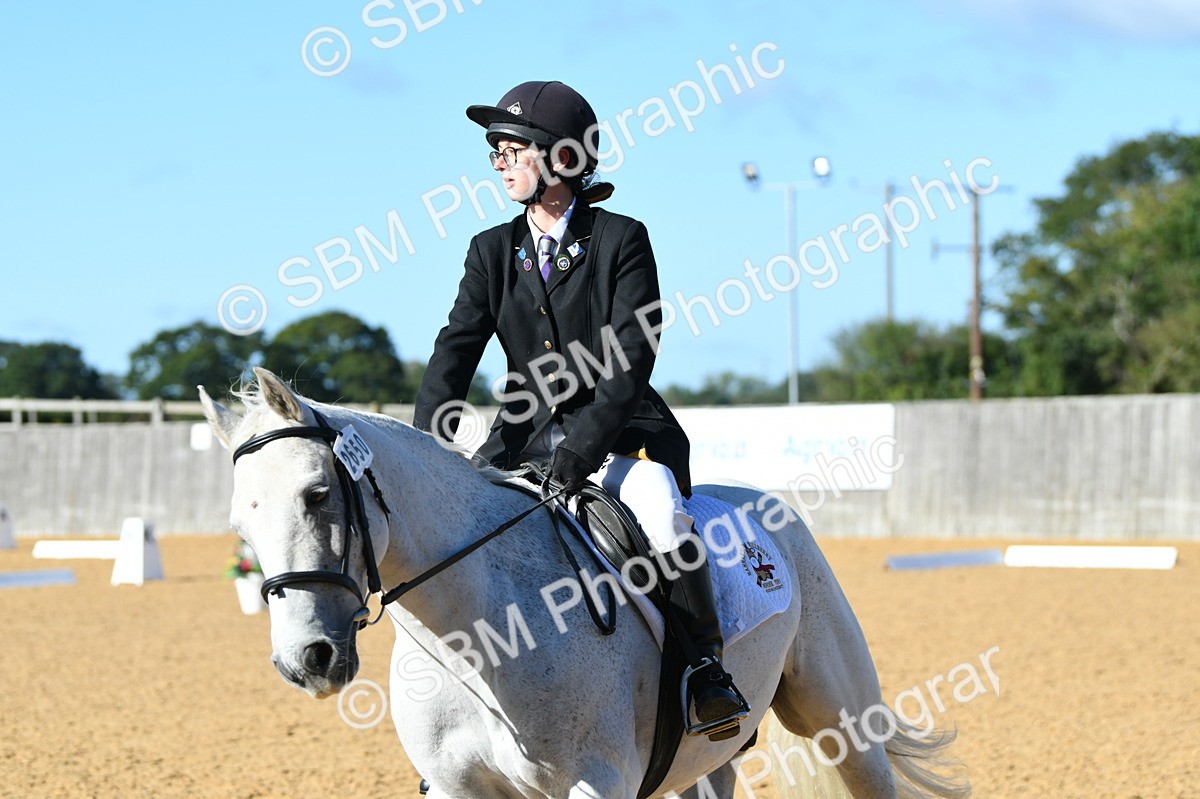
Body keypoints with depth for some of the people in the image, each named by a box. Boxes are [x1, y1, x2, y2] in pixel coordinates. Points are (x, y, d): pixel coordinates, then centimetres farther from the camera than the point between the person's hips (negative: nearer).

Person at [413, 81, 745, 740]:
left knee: (661, 512, -33)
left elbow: (634, 352, -15)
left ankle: (707, 665, -19)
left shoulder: (622, 239, -5)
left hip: (623, 430, -5)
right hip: (529, 435, 5)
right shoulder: (492, 251, 7)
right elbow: (457, 350, -2)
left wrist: (590, 437, -29)